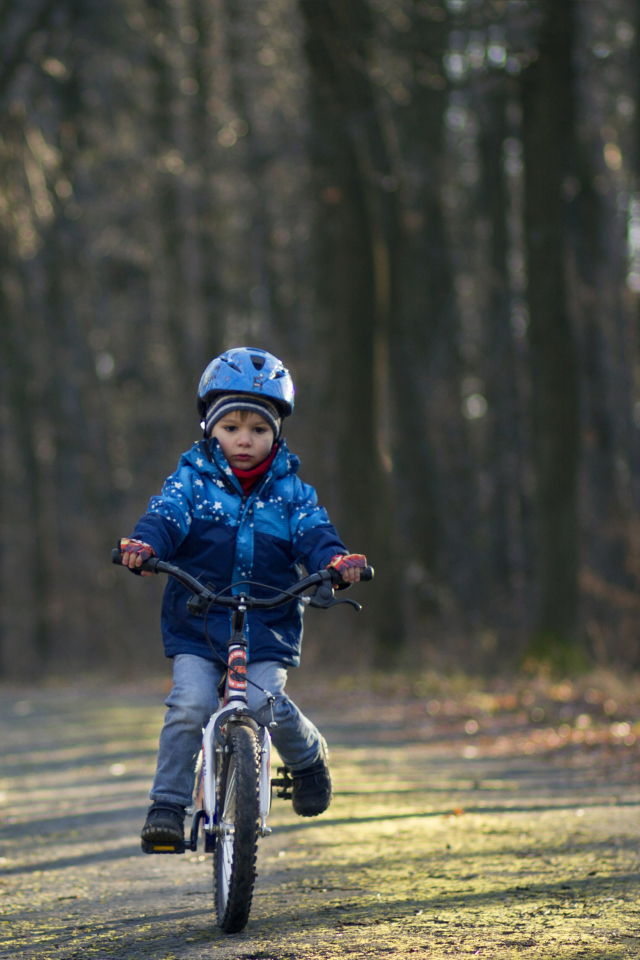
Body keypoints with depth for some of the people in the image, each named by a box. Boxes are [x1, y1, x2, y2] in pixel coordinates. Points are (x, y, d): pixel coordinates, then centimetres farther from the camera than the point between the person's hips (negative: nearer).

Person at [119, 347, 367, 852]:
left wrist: (335, 560, -30)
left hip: (267, 627, 0)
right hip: (195, 624, 0)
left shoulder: (291, 492, 8)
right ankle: (168, 805, -6)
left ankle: (308, 757, 15)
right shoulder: (193, 479, 4)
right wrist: (143, 544, -36)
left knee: (266, 702, -19)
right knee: (189, 706, -19)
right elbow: (166, 515, -13)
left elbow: (313, 534, -6)